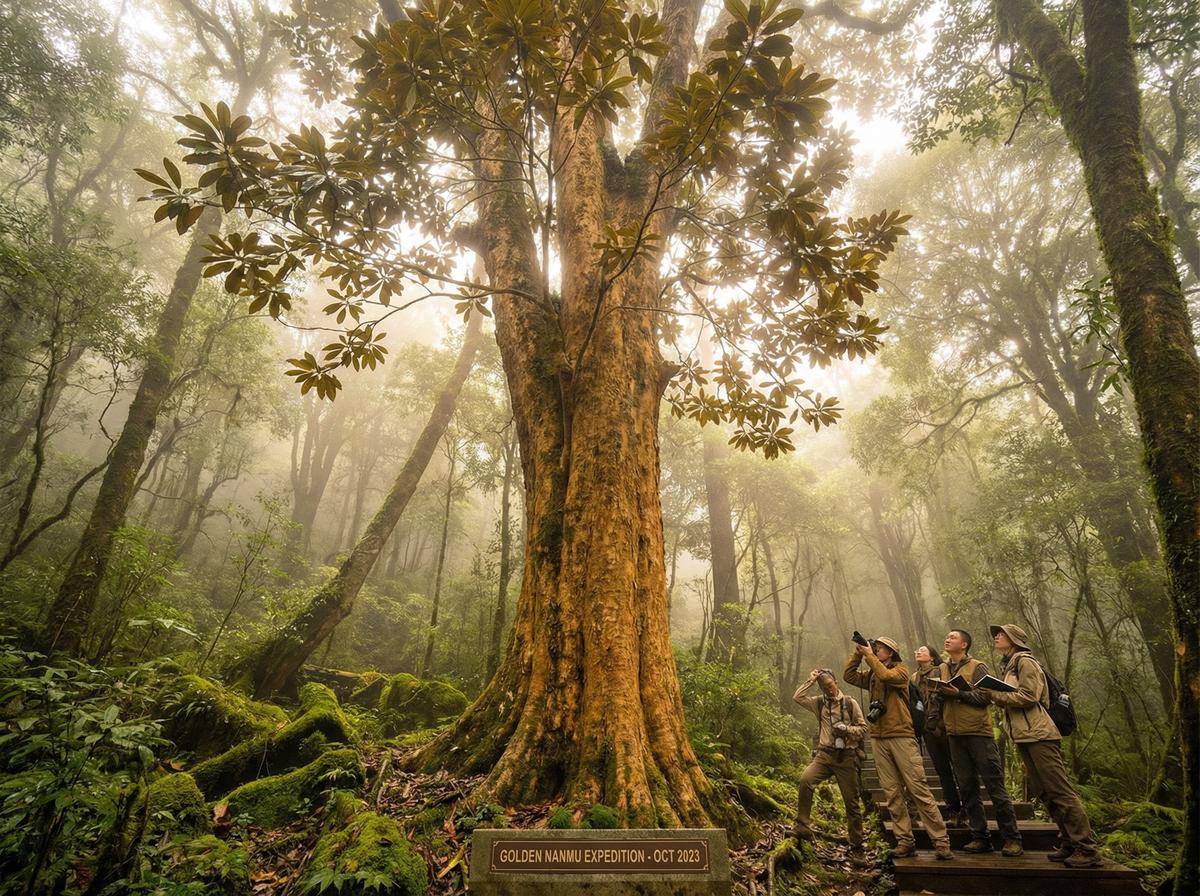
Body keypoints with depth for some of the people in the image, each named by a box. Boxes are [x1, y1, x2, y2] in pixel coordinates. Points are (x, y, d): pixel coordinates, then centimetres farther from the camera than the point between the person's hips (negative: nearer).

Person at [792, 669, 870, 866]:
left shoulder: (850, 703, 3)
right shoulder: (819, 703, 10)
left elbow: (863, 728, 4)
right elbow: (797, 697, 0)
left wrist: (847, 729, -14)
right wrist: (810, 681, 2)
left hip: (846, 757, -1)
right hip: (824, 754, 1)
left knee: (852, 803, 4)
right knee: (805, 780, -26)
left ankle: (856, 848, 19)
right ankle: (803, 828, -14)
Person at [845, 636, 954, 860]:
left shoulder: (900, 670, -1)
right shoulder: (871, 675, 16)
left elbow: (886, 676, -21)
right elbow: (848, 676, 9)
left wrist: (869, 656, -11)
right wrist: (857, 654, 3)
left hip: (901, 736, -5)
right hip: (878, 739, 6)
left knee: (919, 789, -5)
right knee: (892, 793, 6)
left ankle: (941, 841, 1)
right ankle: (905, 841, 11)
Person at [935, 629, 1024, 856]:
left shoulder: (977, 667, -1)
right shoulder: (942, 670, 14)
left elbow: (984, 696, -10)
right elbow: (937, 698, 14)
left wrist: (959, 694, -20)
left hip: (978, 732, -5)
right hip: (955, 735, 5)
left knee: (995, 786, -1)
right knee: (967, 789, 8)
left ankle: (1012, 838, 10)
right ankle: (980, 838, 17)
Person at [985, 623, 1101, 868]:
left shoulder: (1024, 661, -7)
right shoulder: (1008, 665, 21)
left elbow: (1028, 696, -16)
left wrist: (995, 694, -13)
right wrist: (996, 696, 5)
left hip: (1039, 736, -9)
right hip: (1024, 737, 10)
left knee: (1060, 791, -8)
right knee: (1045, 793, 10)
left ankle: (1087, 849, -4)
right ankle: (1068, 844, 16)